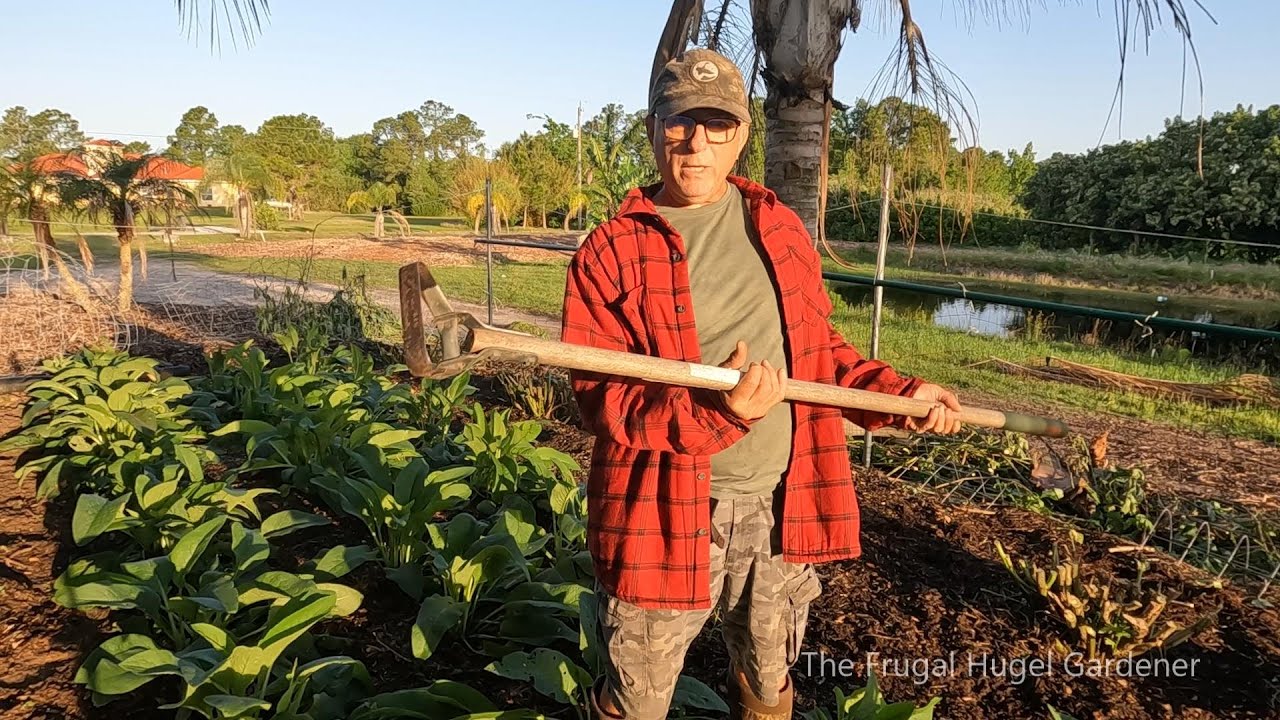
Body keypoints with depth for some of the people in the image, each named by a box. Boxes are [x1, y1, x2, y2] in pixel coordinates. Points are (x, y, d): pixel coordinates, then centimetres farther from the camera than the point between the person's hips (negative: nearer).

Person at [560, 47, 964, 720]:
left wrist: (899, 392, 4)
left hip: (781, 506, 4)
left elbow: (821, 352, 17)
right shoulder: (610, 251, -7)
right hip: (668, 513, -3)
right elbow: (602, 400, -15)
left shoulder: (781, 229, 8)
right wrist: (718, 411, -29)